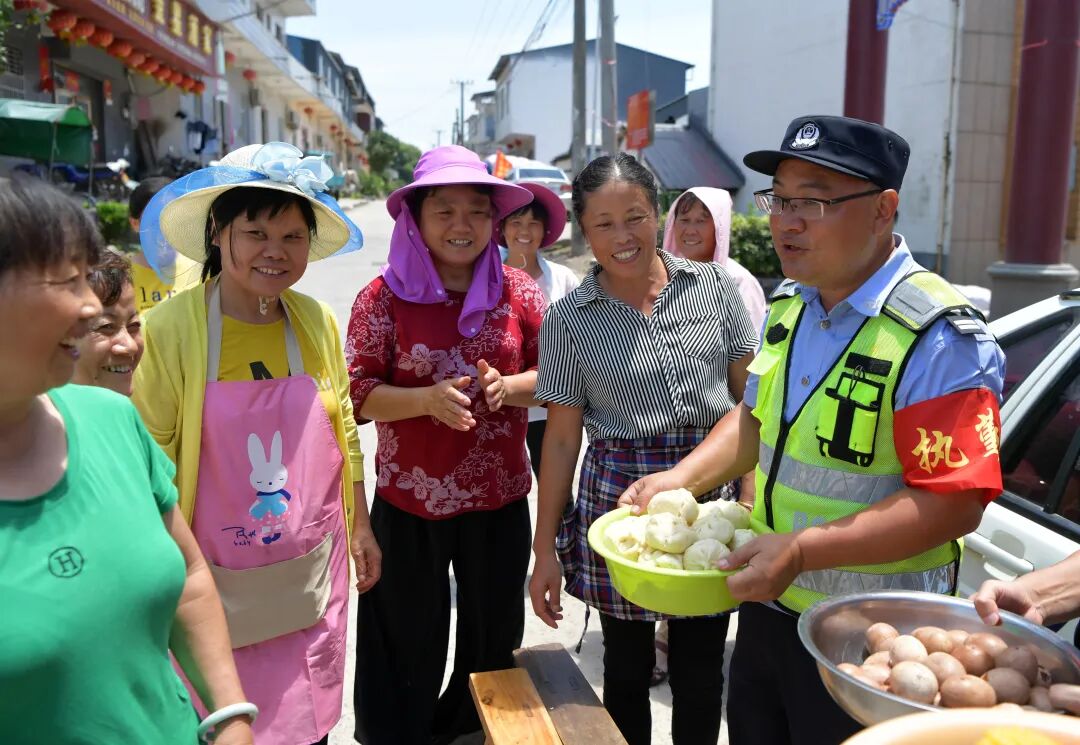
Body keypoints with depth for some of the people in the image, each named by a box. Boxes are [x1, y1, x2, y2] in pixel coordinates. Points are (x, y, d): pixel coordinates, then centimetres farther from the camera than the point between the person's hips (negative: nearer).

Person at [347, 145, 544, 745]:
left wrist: (505, 387, -17)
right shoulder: (385, 297, -7)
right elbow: (359, 394, -7)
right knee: (409, 644, 14)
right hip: (410, 501, -2)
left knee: (494, 639, 20)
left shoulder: (517, 291, -1)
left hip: (500, 499, 2)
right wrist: (428, 398, -23)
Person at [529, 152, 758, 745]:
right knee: (627, 668, 14)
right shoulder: (568, 320, -2)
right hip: (618, 499, -1)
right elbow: (562, 438, -1)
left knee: (700, 669, 13)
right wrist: (546, 550, 0)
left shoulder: (713, 285, 1)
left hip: (713, 497, 1)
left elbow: (748, 396, 6)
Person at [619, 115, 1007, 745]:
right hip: (765, 606, 7)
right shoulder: (788, 306, 4)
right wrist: (682, 478, -1)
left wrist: (801, 551, -29)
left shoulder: (940, 338, -21)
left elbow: (956, 502, -25)